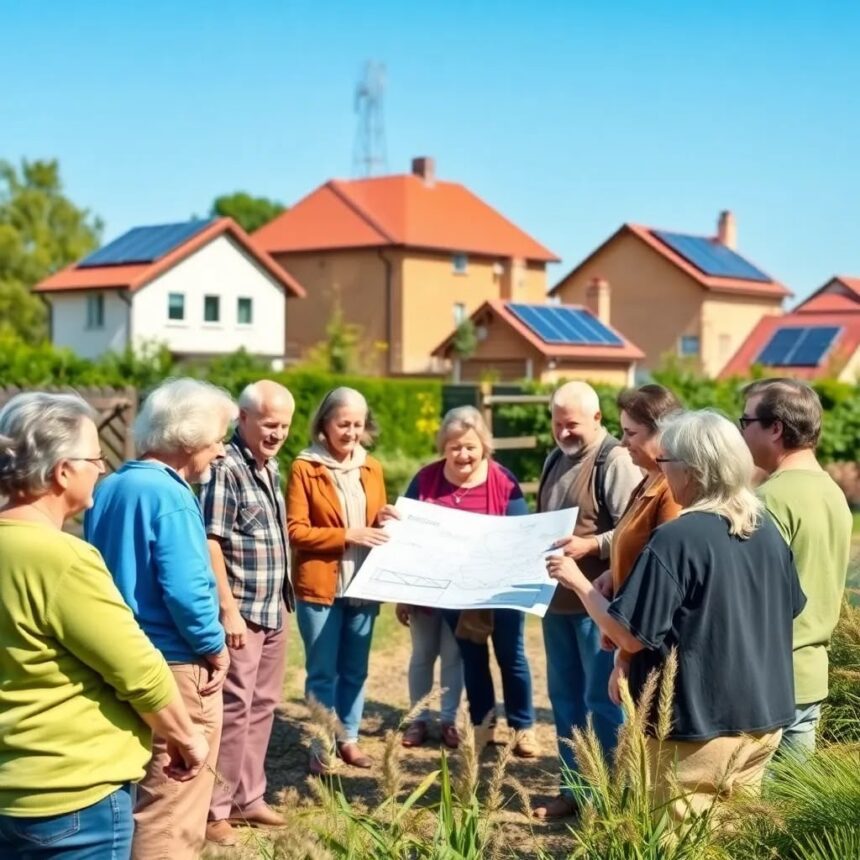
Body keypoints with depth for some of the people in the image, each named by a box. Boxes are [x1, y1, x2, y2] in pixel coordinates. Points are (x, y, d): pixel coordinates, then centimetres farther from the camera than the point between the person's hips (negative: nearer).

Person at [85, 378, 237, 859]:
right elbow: (186, 590, -24)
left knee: (131, 798, 20)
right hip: (174, 667, -9)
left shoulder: (110, 487, 9)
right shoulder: (170, 495, -17)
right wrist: (214, 647, -10)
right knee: (173, 815, 1)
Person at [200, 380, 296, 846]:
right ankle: (215, 809, 10)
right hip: (242, 612, -8)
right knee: (233, 709, -1)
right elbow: (210, 543, -19)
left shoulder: (270, 467, 12)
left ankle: (248, 797, 27)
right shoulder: (224, 468, -15)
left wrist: (280, 600, 17)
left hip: (273, 610, 8)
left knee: (262, 706, 15)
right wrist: (229, 610, -21)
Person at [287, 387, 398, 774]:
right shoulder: (304, 468, -6)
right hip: (320, 586, -5)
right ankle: (320, 745, 11)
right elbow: (296, 530, -12)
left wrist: (383, 521, -2)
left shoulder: (372, 468, 11)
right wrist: (347, 535, -19)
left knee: (355, 669, 12)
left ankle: (348, 738, 23)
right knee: (322, 670, 2)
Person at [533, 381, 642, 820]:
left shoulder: (615, 460, -11)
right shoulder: (555, 460, 15)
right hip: (557, 599, 8)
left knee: (600, 699, -1)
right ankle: (573, 789, 23)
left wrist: (590, 545, -28)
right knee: (564, 696, 13)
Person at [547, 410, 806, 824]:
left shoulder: (676, 540, -20)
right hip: (763, 719, 7)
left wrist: (578, 581, -7)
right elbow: (790, 609, 16)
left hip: (698, 727, -7)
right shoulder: (768, 530, 2)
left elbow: (630, 636, -19)